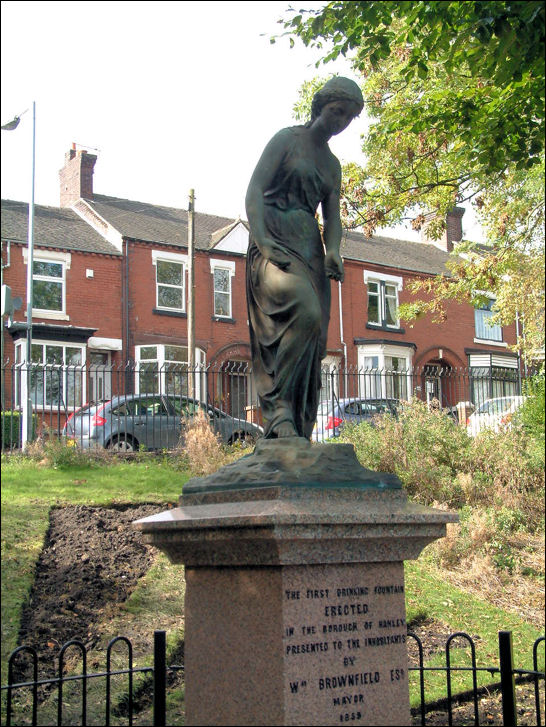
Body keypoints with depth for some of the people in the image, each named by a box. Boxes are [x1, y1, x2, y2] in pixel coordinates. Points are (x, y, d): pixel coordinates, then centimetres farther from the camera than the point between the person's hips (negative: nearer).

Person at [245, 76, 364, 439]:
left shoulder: (332, 164, 22)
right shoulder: (287, 140, 4)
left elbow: (332, 215, 12)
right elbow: (254, 190, -6)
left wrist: (333, 251, -10)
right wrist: (263, 240, -21)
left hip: (309, 251, 6)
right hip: (274, 244, -6)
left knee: (310, 346, -2)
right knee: (304, 313, -32)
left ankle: (298, 438, 0)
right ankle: (278, 408, -28)